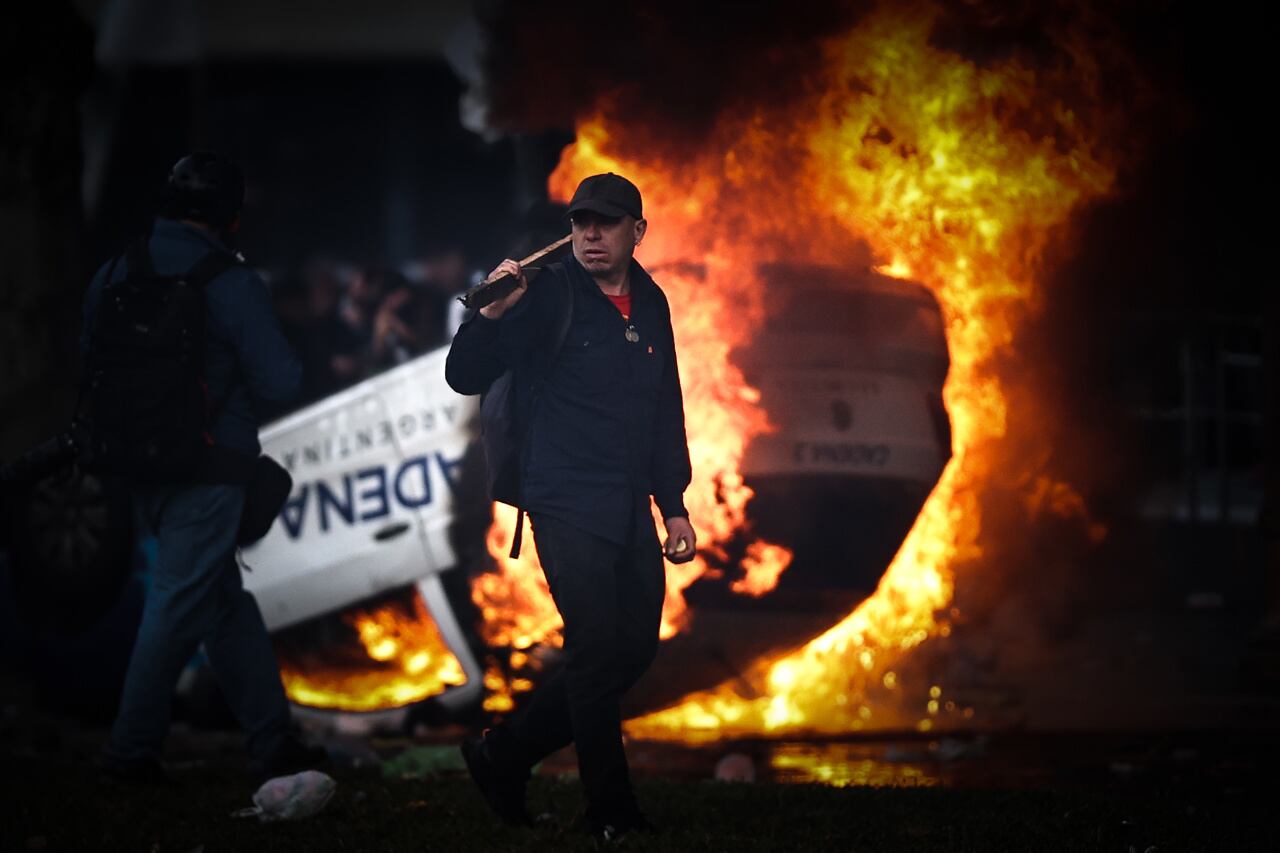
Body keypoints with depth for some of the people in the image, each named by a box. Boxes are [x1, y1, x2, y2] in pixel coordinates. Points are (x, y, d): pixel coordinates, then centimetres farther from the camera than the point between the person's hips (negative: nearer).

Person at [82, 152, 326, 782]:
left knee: (225, 601, 14)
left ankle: (271, 740, 19)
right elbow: (280, 382, -13)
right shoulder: (231, 285, -13)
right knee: (179, 605, 2)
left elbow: (89, 355, 13)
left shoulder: (117, 273, 4)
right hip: (209, 467, -7)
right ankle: (132, 748, 4)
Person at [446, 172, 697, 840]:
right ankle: (612, 817, 1)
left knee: (635, 649, 9)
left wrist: (674, 504, 16)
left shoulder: (650, 306, 11)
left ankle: (505, 753, 21)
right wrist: (491, 313, -29)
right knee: (598, 651, -9)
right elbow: (465, 377, -11)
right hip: (567, 506, -7)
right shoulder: (548, 297, -7)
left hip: (630, 512, 7)